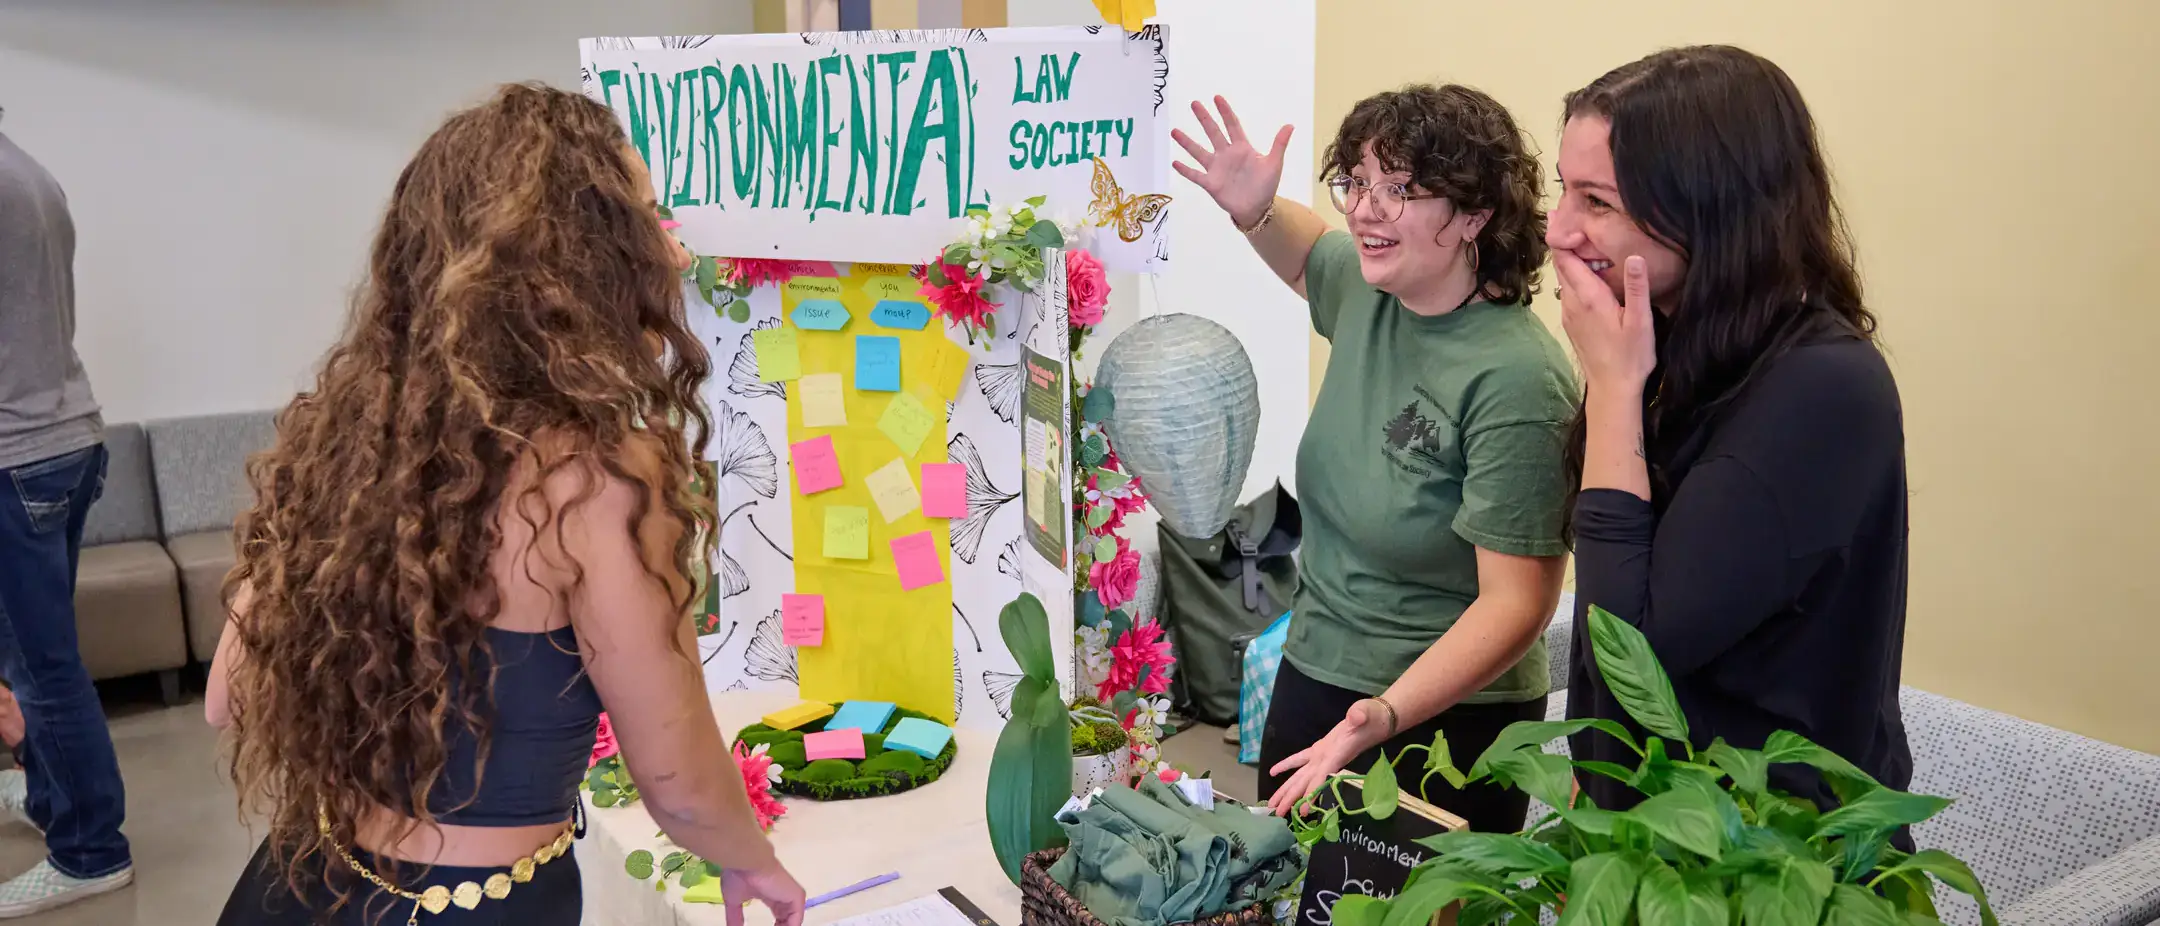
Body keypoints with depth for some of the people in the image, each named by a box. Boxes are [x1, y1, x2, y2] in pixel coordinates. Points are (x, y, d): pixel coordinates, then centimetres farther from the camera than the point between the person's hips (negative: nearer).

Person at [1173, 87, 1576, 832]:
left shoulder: (1515, 379, -25)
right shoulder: (1368, 292, -3)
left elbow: (1516, 601, -25)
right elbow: (1308, 258, 22)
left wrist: (1384, 716, -36)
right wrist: (1255, 211, 1)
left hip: (1444, 713, -7)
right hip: (1311, 676, 8)